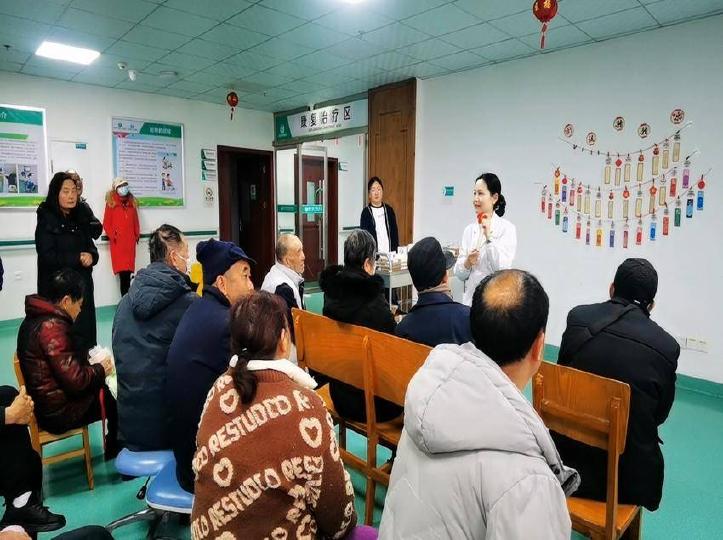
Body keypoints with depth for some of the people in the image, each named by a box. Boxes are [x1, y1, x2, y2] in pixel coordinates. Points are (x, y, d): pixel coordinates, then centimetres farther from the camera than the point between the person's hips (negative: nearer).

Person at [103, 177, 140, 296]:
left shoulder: (132, 202, 16)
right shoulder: (111, 203, 2)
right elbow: (106, 223, 0)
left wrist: (137, 234, 10)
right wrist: (112, 236, -9)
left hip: (130, 242, 4)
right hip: (117, 242, -4)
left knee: (128, 270, 1)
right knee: (123, 271, -11)